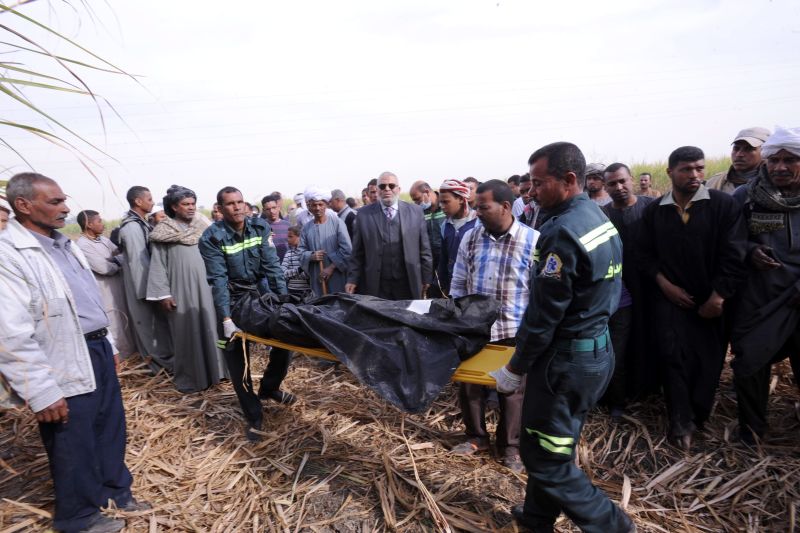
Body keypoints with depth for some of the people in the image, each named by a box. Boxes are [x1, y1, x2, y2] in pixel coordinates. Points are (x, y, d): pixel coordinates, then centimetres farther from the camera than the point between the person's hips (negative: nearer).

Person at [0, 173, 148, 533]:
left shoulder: (63, 244, 10)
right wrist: (42, 392, -20)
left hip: (97, 351, 8)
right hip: (65, 368, -8)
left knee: (111, 429, 21)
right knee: (74, 447, 11)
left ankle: (115, 490, 43)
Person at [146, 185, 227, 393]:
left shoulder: (203, 226, 9)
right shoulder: (163, 232, 0)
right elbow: (158, 265, -3)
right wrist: (163, 294, -9)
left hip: (207, 288, 3)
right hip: (181, 291, -3)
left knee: (210, 327, 8)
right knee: (187, 333, 3)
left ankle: (214, 369, 21)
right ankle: (189, 378, 13)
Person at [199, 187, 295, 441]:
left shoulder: (260, 227, -8)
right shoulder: (212, 238, -17)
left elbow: (272, 265, -10)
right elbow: (218, 280, -22)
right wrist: (226, 318, -31)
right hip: (233, 301, -3)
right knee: (237, 358, 1)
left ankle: (269, 388, 32)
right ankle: (254, 416, 17)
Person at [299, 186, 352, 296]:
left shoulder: (337, 222, -2)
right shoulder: (306, 228, 9)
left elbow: (346, 249, -8)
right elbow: (301, 251, 10)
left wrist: (331, 267, -12)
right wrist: (311, 256, -11)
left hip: (337, 276, -3)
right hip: (317, 278, 3)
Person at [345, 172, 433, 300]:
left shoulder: (415, 211, 4)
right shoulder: (364, 214, 3)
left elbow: (424, 249, 6)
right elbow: (357, 252, 5)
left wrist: (426, 277, 4)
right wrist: (352, 279, 1)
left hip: (408, 284, 1)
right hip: (376, 285, 0)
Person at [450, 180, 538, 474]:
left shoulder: (533, 240, -10)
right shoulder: (470, 237, 0)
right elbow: (458, 283, 7)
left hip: (514, 331, -3)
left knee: (512, 390, 12)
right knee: (470, 384, 14)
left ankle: (510, 446, 32)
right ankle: (476, 436, 37)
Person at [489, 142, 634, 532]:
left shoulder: (563, 231, -23)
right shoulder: (598, 217, 8)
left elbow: (544, 314, -21)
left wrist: (514, 368, -9)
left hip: (567, 358, -10)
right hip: (598, 348, 10)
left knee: (543, 454, 6)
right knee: (551, 445, 22)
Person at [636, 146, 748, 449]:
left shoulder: (724, 205, -7)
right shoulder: (654, 211, 1)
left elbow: (734, 255, -10)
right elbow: (644, 254, 3)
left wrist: (718, 297, -13)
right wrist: (664, 284, -9)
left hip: (711, 300, 0)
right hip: (670, 298, 1)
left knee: (709, 360, 9)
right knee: (674, 358, -3)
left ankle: (698, 416, 31)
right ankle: (680, 423, 9)